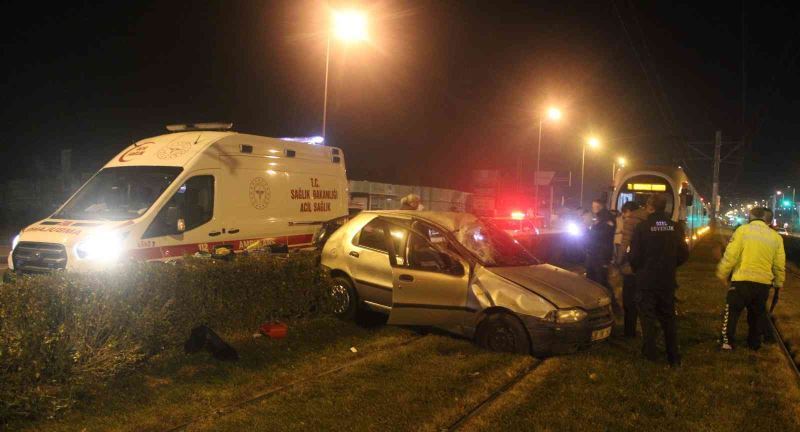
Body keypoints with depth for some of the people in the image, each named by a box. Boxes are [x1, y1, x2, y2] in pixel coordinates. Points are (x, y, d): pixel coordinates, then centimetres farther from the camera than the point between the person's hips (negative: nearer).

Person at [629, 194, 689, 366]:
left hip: (647, 280, -4)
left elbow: (634, 255, -14)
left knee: (648, 316, 8)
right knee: (668, 318, 14)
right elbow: (684, 254, 2)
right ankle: (674, 357, 18)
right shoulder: (675, 227, -3)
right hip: (668, 281, 4)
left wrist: (637, 269, 6)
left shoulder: (642, 227, -16)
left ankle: (650, 353, 10)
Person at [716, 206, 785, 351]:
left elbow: (731, 255, -10)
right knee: (758, 313, 18)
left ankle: (728, 341, 6)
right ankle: (755, 343, 25)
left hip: (742, 280, -3)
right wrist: (779, 282, 24)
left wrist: (722, 274, 2)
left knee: (732, 311, 7)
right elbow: (780, 264, 10)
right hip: (764, 282, 4)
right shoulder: (776, 236, 7)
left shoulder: (743, 230, -4)